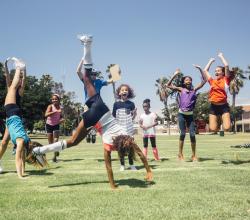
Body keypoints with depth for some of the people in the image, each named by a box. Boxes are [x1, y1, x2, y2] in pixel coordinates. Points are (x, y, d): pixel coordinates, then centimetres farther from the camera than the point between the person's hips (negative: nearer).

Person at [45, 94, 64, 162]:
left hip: (56, 125, 1)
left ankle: (54, 157, -6)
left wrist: (62, 119, -9)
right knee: (50, 142, 6)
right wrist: (56, 111, -41)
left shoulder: (60, 107, -3)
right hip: (49, 125, -1)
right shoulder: (50, 106, -14)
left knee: (56, 140, -12)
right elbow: (46, 115, -32)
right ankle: (56, 151, 34)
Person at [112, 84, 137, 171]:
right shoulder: (116, 104, 0)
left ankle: (131, 164, 15)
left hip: (129, 129, 0)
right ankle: (122, 165, 14)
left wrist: (134, 114, -13)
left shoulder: (131, 104, 0)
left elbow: (132, 118, 7)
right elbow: (114, 117, 5)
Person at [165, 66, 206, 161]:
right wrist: (175, 75, -11)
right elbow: (168, 85, -7)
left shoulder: (194, 89, 6)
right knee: (183, 133, -5)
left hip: (190, 115, 2)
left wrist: (200, 69, -1)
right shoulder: (181, 89, 1)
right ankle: (180, 154, 6)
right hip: (181, 114, -2)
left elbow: (203, 81, 5)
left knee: (192, 134, -3)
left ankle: (194, 155, 7)